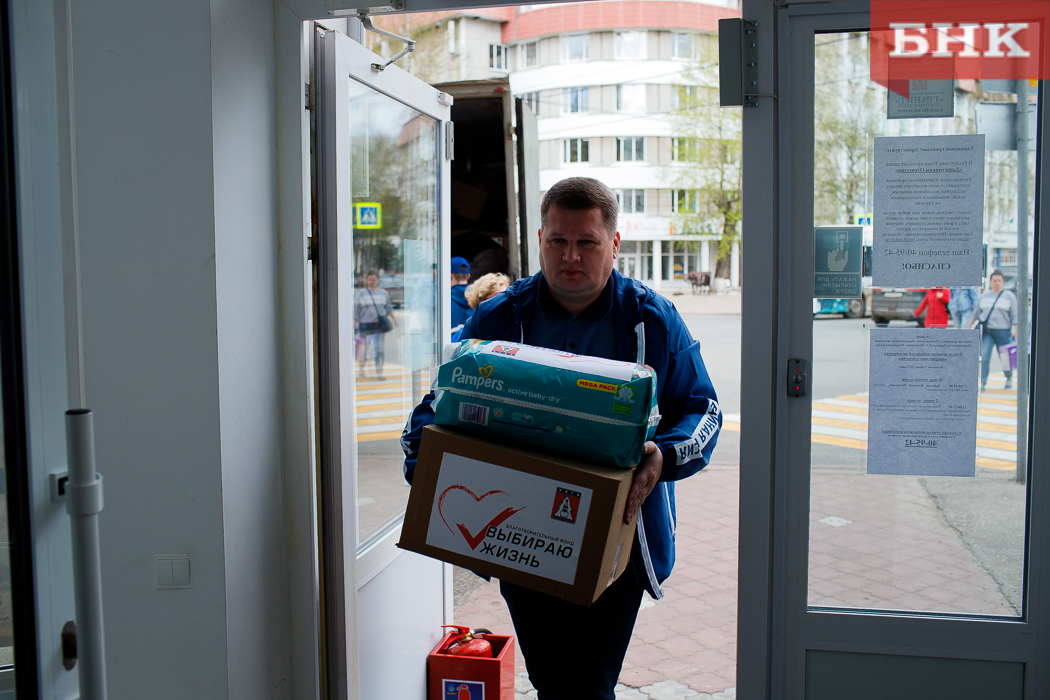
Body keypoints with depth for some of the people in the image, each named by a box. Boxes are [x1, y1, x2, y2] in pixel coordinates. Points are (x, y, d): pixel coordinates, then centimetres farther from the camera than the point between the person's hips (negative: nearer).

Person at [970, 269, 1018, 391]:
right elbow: (976, 313, 20)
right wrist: (970, 328, 19)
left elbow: (1015, 316, 0)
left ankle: (1009, 377, 33)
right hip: (986, 331, 2)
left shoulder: (1009, 296, 3)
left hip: (1003, 331, -2)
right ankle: (983, 383, -13)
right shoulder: (984, 296, 11)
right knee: (984, 356, -12)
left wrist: (1015, 331, -9)